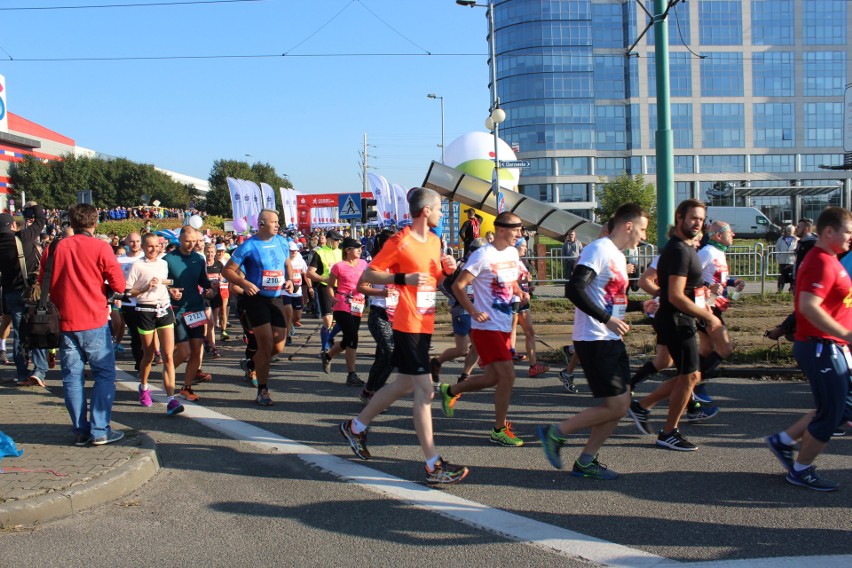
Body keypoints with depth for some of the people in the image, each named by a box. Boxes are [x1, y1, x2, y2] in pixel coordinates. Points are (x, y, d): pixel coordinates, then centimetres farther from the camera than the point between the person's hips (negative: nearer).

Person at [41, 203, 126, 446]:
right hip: (94, 321, -3)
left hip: (64, 323, 4)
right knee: (104, 374, 4)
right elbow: (119, 285, -8)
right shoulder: (100, 247, -7)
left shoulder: (55, 248, 4)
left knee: (72, 377, 8)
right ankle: (99, 430, -1)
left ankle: (80, 431, 11)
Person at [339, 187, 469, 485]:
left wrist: (445, 270, 3)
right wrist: (403, 278, -24)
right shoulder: (400, 242, -13)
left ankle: (356, 427, 36)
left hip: (425, 324, 9)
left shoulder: (434, 241, 13)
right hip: (408, 324, -9)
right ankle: (434, 466, -5)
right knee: (424, 390, -9)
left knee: (406, 384, 19)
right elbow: (367, 275, -12)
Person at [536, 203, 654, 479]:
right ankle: (554, 433, 3)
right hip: (594, 340, -10)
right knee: (615, 406, -10)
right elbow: (574, 290, -24)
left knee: (622, 404, 9)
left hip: (612, 341, 10)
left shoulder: (619, 256, 18)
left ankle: (585, 461, 17)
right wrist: (607, 319, -24)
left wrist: (641, 306, 15)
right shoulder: (598, 250, -13)